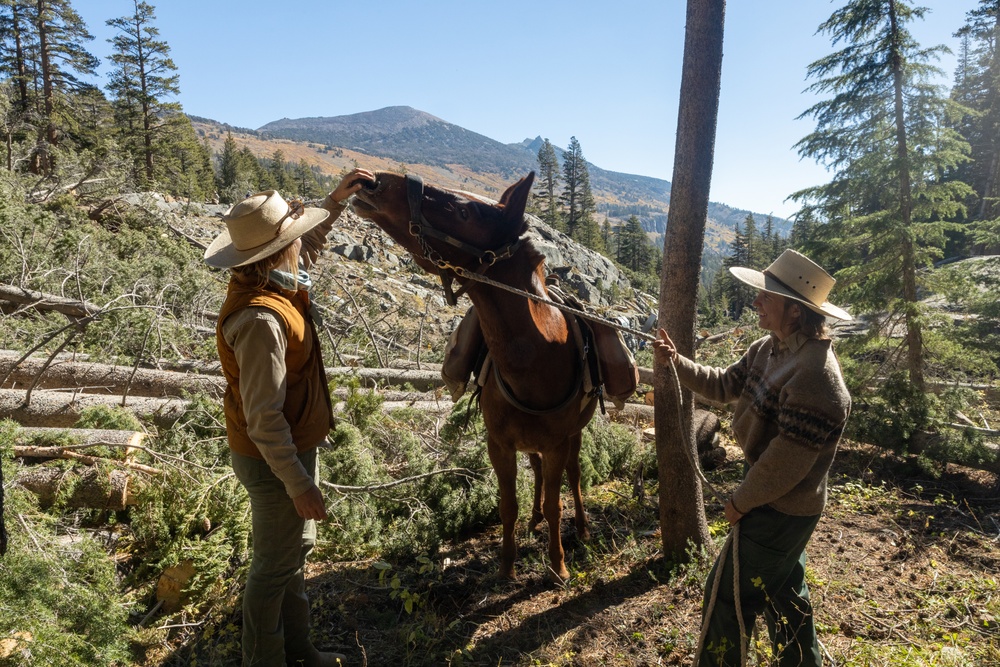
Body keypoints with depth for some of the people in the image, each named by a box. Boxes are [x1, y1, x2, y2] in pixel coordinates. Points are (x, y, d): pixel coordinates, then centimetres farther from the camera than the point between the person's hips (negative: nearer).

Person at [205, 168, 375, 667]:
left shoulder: (272, 280, -2)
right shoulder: (260, 318, -31)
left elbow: (309, 246, 21)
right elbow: (264, 419, -30)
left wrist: (337, 200, 13)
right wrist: (299, 486, -24)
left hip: (293, 443, 10)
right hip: (274, 458, -10)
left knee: (295, 549, 24)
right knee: (276, 565, 10)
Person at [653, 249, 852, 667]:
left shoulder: (816, 376, -31)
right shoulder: (769, 348, 0)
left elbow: (786, 462, -29)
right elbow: (724, 386, 11)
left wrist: (740, 501, -15)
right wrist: (675, 362, -3)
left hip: (780, 510, -9)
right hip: (778, 503, 9)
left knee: (727, 594, 7)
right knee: (783, 591, 26)